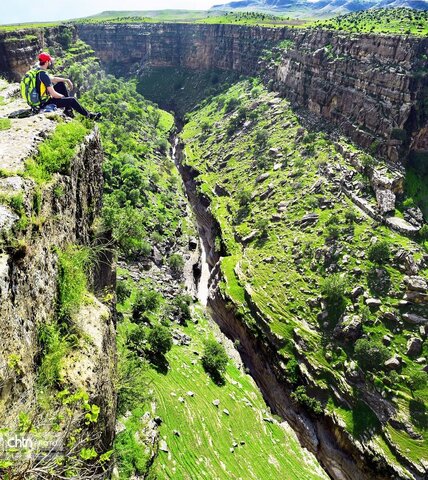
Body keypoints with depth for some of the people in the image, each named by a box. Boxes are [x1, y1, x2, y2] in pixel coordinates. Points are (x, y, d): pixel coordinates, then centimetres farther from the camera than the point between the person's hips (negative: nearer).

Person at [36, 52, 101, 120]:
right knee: (72, 100, -4)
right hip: (45, 103, -9)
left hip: (40, 99, 9)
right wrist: (63, 96, -7)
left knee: (61, 84, 17)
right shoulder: (44, 75, -25)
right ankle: (89, 115, 12)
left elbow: (52, 79, 20)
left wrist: (66, 80, 14)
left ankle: (68, 109, 19)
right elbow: (53, 94, -26)